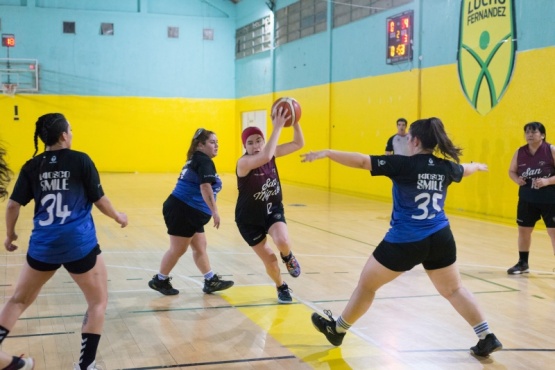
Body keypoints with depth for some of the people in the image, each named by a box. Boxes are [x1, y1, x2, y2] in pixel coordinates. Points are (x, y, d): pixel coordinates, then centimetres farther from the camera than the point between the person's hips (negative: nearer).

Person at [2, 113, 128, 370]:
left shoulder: (32, 166, 3)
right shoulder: (81, 160, -5)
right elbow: (99, 200, -1)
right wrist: (118, 217, 18)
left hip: (42, 245, 4)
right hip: (79, 244, -3)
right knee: (98, 302, 13)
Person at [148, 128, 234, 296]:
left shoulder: (197, 161, 18)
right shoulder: (204, 161, -12)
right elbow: (205, 188, -25)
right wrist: (214, 211, -28)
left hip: (190, 212, 11)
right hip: (182, 211, -11)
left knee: (200, 247, 13)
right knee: (178, 249, 1)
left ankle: (211, 281, 19)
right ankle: (160, 280, 15)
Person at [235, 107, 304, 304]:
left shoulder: (271, 153, -8)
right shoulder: (243, 162, -25)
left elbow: (298, 143, -8)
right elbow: (265, 157, -45)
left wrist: (294, 122, -24)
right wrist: (277, 127, -43)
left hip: (273, 210, 3)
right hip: (249, 218, -3)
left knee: (283, 242, -27)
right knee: (269, 260, 2)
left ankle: (288, 257, 10)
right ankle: (281, 287, 33)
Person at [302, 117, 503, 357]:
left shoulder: (403, 165, -13)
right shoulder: (445, 167, 5)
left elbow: (362, 161, -19)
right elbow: (465, 169, 28)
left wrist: (327, 153, -15)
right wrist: (478, 166, 52)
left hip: (405, 242, -5)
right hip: (441, 238, 5)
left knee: (366, 284, 13)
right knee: (453, 290, 21)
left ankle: (337, 330, 28)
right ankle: (487, 338, 18)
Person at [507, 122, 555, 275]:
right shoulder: (520, 152, 2)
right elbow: (512, 171, 12)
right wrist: (517, 179, -8)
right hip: (527, 199, 4)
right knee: (523, 230, 12)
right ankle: (523, 263, 28)